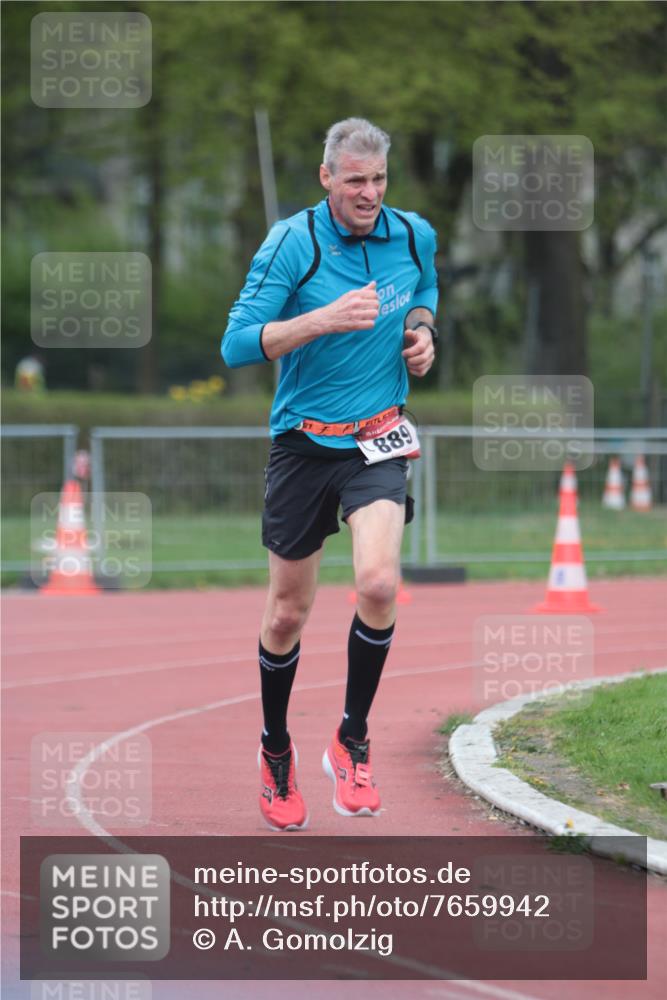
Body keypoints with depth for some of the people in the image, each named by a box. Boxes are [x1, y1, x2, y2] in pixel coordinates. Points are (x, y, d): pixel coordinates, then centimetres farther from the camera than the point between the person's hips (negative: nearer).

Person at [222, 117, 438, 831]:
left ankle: (352, 742, -4)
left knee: (379, 583, -22)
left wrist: (422, 331, 3)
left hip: (379, 438, 2)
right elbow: (237, 345, -18)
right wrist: (324, 319, -29)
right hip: (304, 443, -2)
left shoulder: (414, 236, 1)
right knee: (287, 613, 8)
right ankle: (275, 750, 32)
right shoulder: (293, 243, -12)